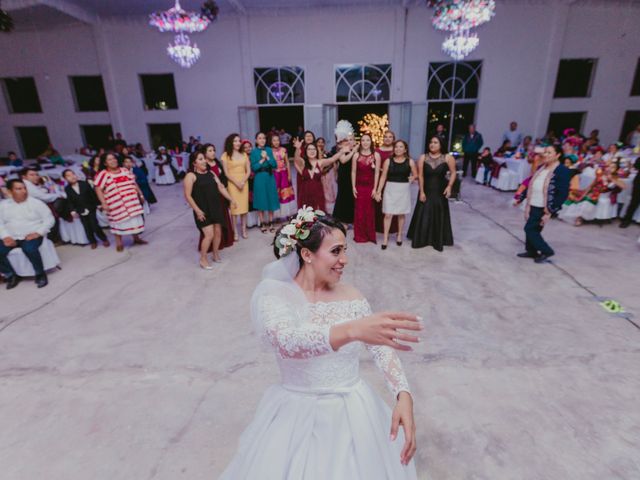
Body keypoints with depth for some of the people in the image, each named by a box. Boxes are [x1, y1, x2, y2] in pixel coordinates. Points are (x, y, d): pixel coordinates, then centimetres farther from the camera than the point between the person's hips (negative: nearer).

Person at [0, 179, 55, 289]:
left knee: (29, 248, -36)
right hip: (11, 238, 4)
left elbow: (49, 219, -3)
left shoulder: (36, 203, 0)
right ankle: (11, 275, 1)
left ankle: (40, 274, -16)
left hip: (31, 236, -4)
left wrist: (38, 233, -15)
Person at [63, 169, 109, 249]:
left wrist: (98, 204, -2)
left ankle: (104, 239, 13)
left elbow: (93, 194, -1)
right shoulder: (67, 189, -2)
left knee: (94, 225, -5)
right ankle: (93, 242, 22)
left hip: (91, 208, -2)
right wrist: (73, 211, -8)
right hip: (81, 212, 2)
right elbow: (70, 201, 2)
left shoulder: (84, 183, -5)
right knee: (87, 228, 8)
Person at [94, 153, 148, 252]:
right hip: (116, 204, -5)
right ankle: (119, 243, 18)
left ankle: (136, 238, 30)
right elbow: (98, 189, -11)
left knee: (135, 219, 12)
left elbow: (134, 183, 15)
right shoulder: (103, 174, -8)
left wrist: (140, 194, 14)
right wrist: (104, 203, -17)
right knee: (119, 221, 4)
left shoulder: (124, 170, 9)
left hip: (131, 201, 5)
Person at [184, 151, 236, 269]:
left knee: (218, 232, 10)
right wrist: (197, 210, -17)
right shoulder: (191, 176, -8)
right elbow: (188, 195, -12)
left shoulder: (211, 173, 10)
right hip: (203, 210, -6)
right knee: (209, 234, -11)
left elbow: (221, 187, 10)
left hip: (216, 207, 6)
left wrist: (231, 199, 2)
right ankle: (203, 259, 7)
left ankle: (216, 254, 31)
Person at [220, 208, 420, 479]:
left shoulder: (352, 296, -5)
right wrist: (352, 330, -50)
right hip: (297, 416, -2)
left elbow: (382, 348, -4)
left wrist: (404, 396, -21)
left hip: (354, 413, 3)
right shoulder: (272, 293, -16)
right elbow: (286, 341, -35)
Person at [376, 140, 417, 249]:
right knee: (388, 214, -3)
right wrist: (379, 191, -4)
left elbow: (415, 175, 11)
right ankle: (385, 238, 6)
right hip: (390, 189, -1)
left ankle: (399, 235, 27)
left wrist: (407, 181, -2)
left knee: (401, 214, 11)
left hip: (403, 190, 1)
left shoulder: (410, 161, 0)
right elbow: (383, 177, -1)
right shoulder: (388, 161, -1)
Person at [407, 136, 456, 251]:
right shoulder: (423, 157, -5)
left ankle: (438, 240, 22)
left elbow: (453, 173, -1)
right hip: (426, 191, 0)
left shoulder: (448, 158, -7)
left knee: (439, 216, 9)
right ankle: (421, 240, 18)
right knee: (423, 215, 4)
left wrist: (449, 186, -15)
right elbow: (420, 175, -6)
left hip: (440, 192, 0)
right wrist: (421, 192, -10)